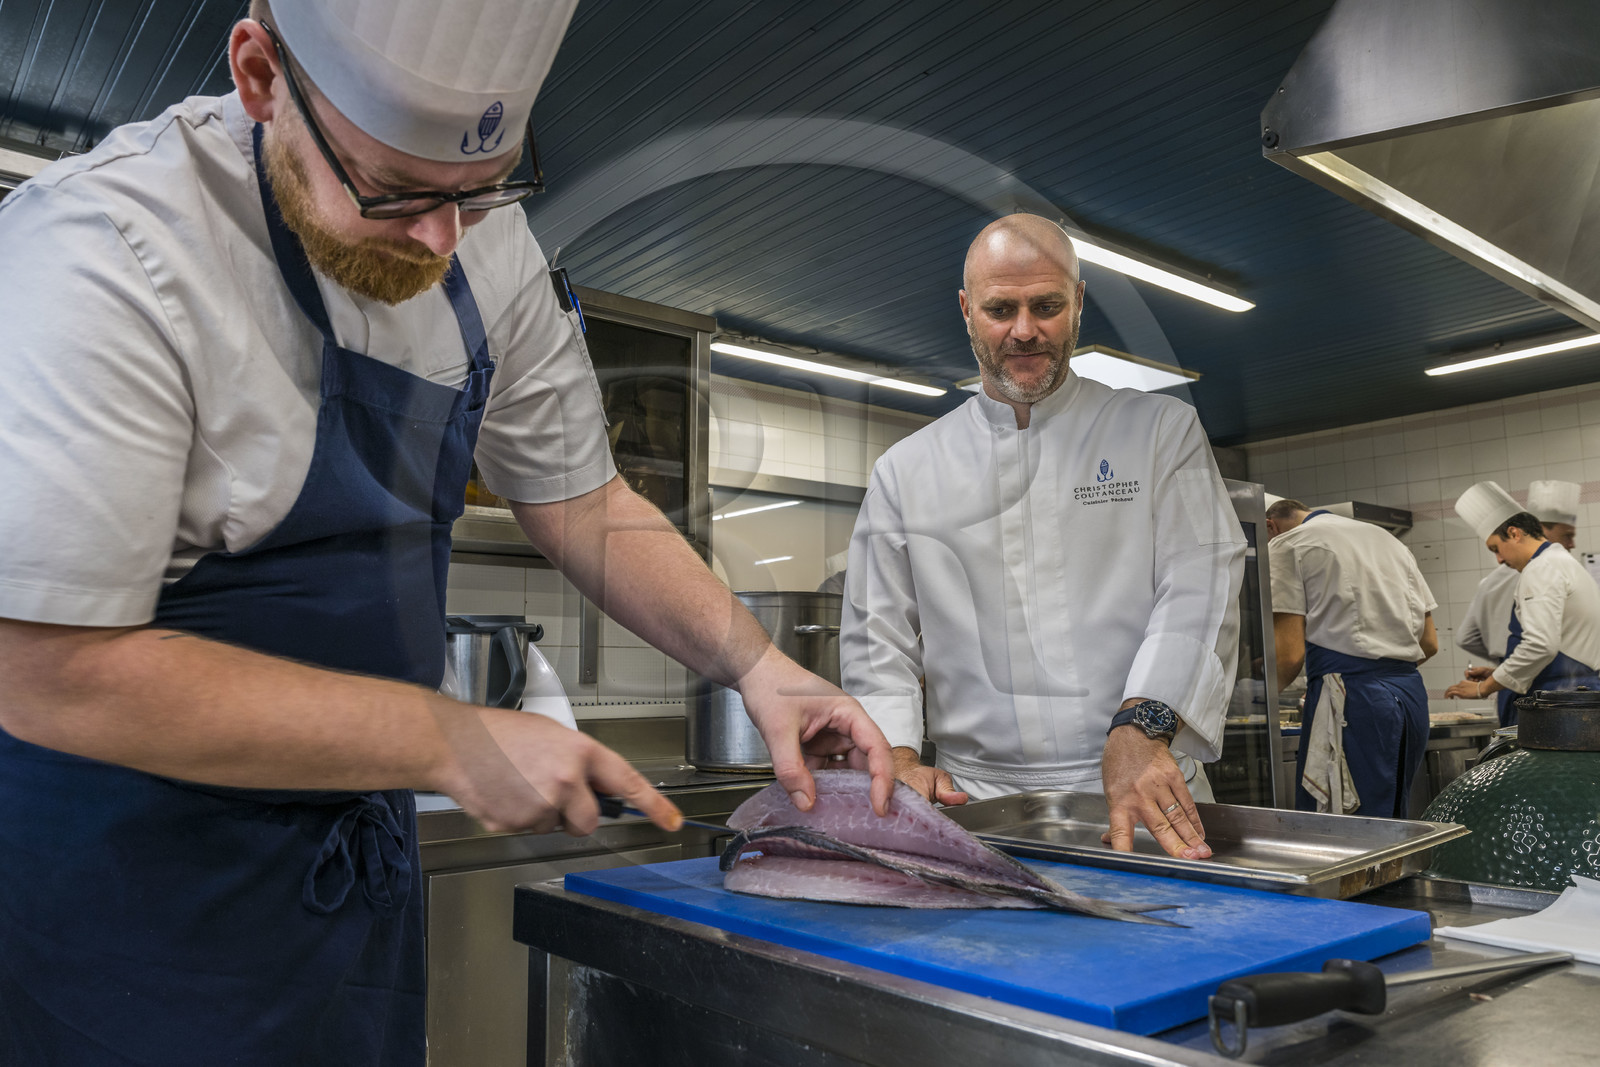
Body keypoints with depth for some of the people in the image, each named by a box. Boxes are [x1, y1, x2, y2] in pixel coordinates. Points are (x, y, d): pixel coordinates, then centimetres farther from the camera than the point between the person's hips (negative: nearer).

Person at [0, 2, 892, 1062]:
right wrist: (451, 743, -24)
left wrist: (757, 666, -10)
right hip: (127, 870, -5)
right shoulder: (103, 250, -24)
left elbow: (586, 505, 4)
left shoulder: (489, 253, -4)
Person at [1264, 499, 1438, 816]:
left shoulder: (1286, 544, 2)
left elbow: (1290, 653, -8)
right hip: (1412, 693, 8)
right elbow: (1430, 643, 19)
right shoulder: (1388, 539, 23)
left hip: (1350, 698, -7)